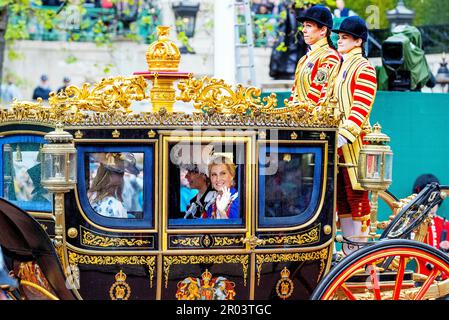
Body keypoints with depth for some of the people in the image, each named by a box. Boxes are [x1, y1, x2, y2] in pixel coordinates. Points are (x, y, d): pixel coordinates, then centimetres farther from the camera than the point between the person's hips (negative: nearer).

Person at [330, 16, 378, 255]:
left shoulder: (364, 68, -8)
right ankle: (348, 250, 17)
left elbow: (361, 108, -18)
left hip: (354, 142, -8)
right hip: (336, 141, 8)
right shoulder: (339, 67, 18)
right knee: (340, 194, 10)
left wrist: (344, 135, -27)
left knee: (356, 194, -5)